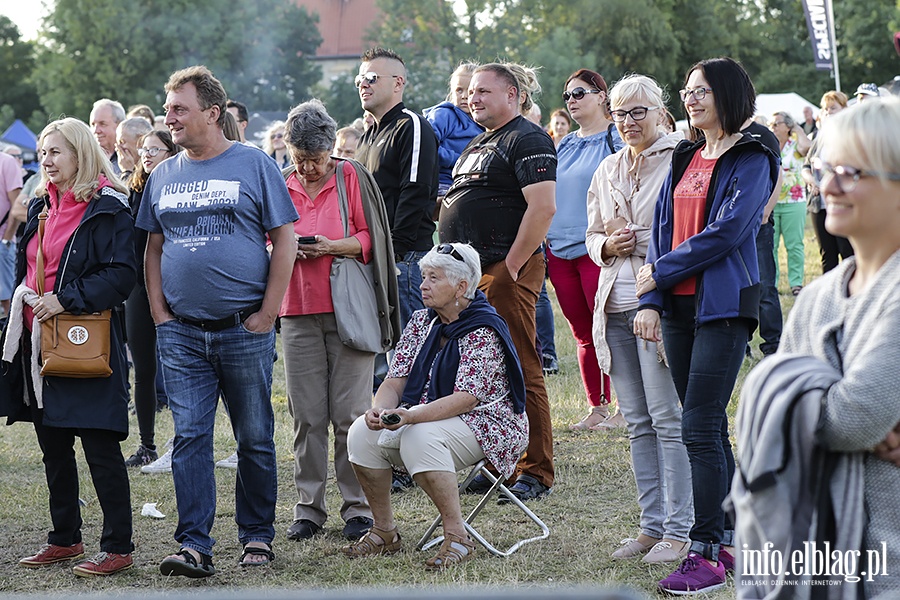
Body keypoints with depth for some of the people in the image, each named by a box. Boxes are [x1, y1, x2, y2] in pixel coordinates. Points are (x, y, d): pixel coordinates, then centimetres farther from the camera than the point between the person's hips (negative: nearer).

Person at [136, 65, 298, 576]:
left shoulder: (253, 165, -1)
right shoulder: (163, 175, 12)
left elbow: (285, 239, -2)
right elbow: (153, 248, 18)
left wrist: (267, 313, -7)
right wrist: (158, 310, 6)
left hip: (244, 328, -3)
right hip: (182, 333, 3)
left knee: (255, 438, 6)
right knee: (190, 438, -3)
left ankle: (258, 535, 18)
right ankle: (194, 546, -5)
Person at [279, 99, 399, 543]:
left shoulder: (352, 178, 3)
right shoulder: (281, 186, 11)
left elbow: (371, 239, 0)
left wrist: (331, 247, -15)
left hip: (348, 309, -3)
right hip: (299, 312, 3)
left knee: (350, 413, -4)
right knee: (307, 415, 2)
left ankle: (358, 507, 4)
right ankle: (308, 507, 9)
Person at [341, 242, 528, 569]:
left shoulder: (483, 331, -17)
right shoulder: (421, 322, 6)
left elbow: (465, 398, -25)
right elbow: (396, 380, 3)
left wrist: (411, 416, -37)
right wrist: (380, 409, -20)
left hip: (485, 424, -8)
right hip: (425, 417, 8)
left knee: (420, 438, -36)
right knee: (362, 432, -14)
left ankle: (458, 538, -27)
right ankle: (384, 532, -2)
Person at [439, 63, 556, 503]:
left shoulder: (527, 140, -8)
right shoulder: (478, 144, 22)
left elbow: (543, 206, -19)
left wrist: (512, 266, -19)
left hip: (507, 271, -10)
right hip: (471, 272, 10)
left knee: (520, 372, -7)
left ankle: (535, 472, -2)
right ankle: (496, 465, 19)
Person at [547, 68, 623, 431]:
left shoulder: (616, 139, -3)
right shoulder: (564, 146, 18)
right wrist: (546, 239, 18)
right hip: (560, 251, 7)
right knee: (583, 335, 9)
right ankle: (596, 408, 15)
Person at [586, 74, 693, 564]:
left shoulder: (679, 159, -4)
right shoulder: (608, 170, 18)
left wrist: (636, 236, -12)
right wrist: (608, 245, 2)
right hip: (616, 304, 7)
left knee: (667, 418, -7)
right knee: (637, 422, 10)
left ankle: (679, 531, -1)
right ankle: (652, 524, 17)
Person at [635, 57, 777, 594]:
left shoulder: (750, 160, -6)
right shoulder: (685, 158, 16)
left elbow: (728, 231, -15)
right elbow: (664, 228, 12)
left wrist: (661, 272, -9)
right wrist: (651, 300, 0)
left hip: (724, 307, -7)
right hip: (680, 306, 7)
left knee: (699, 429, -12)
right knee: (709, 427, 10)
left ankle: (706, 555, -8)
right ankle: (727, 538, 17)